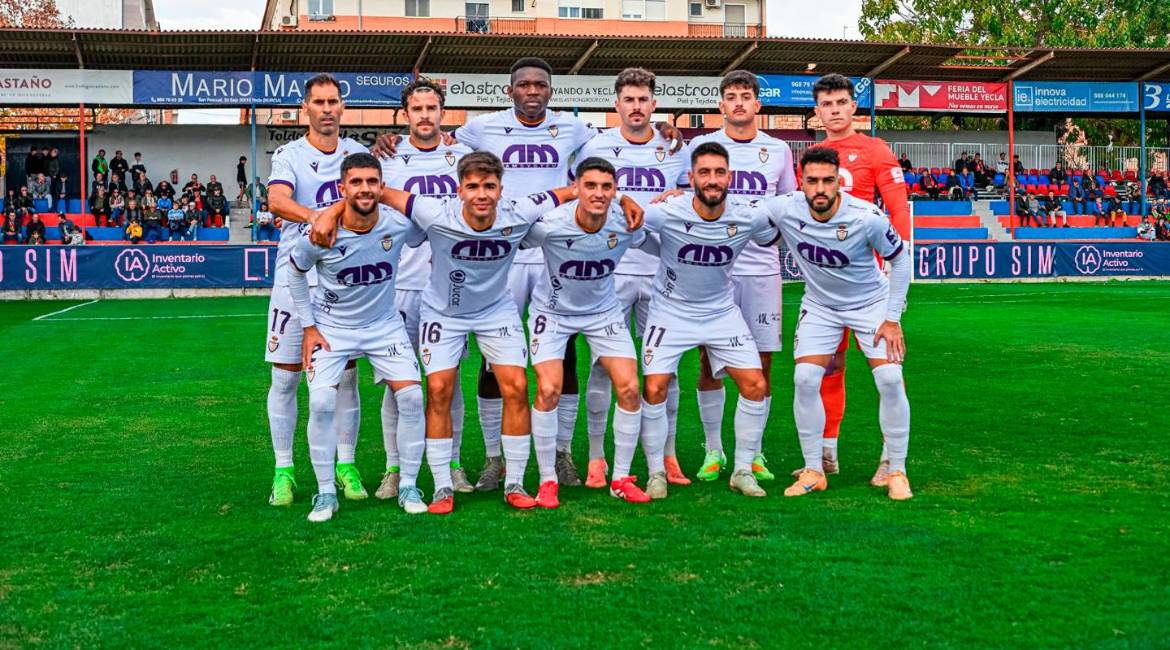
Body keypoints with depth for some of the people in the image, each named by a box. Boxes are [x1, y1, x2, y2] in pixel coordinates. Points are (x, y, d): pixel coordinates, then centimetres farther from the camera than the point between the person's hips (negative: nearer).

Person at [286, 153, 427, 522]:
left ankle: (408, 487, 6)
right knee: (322, 402, -17)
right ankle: (326, 493, 0)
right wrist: (308, 327, -2)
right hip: (331, 327, -2)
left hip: (384, 325, 2)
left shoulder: (400, 224, -18)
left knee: (411, 396, -10)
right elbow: (295, 273, -1)